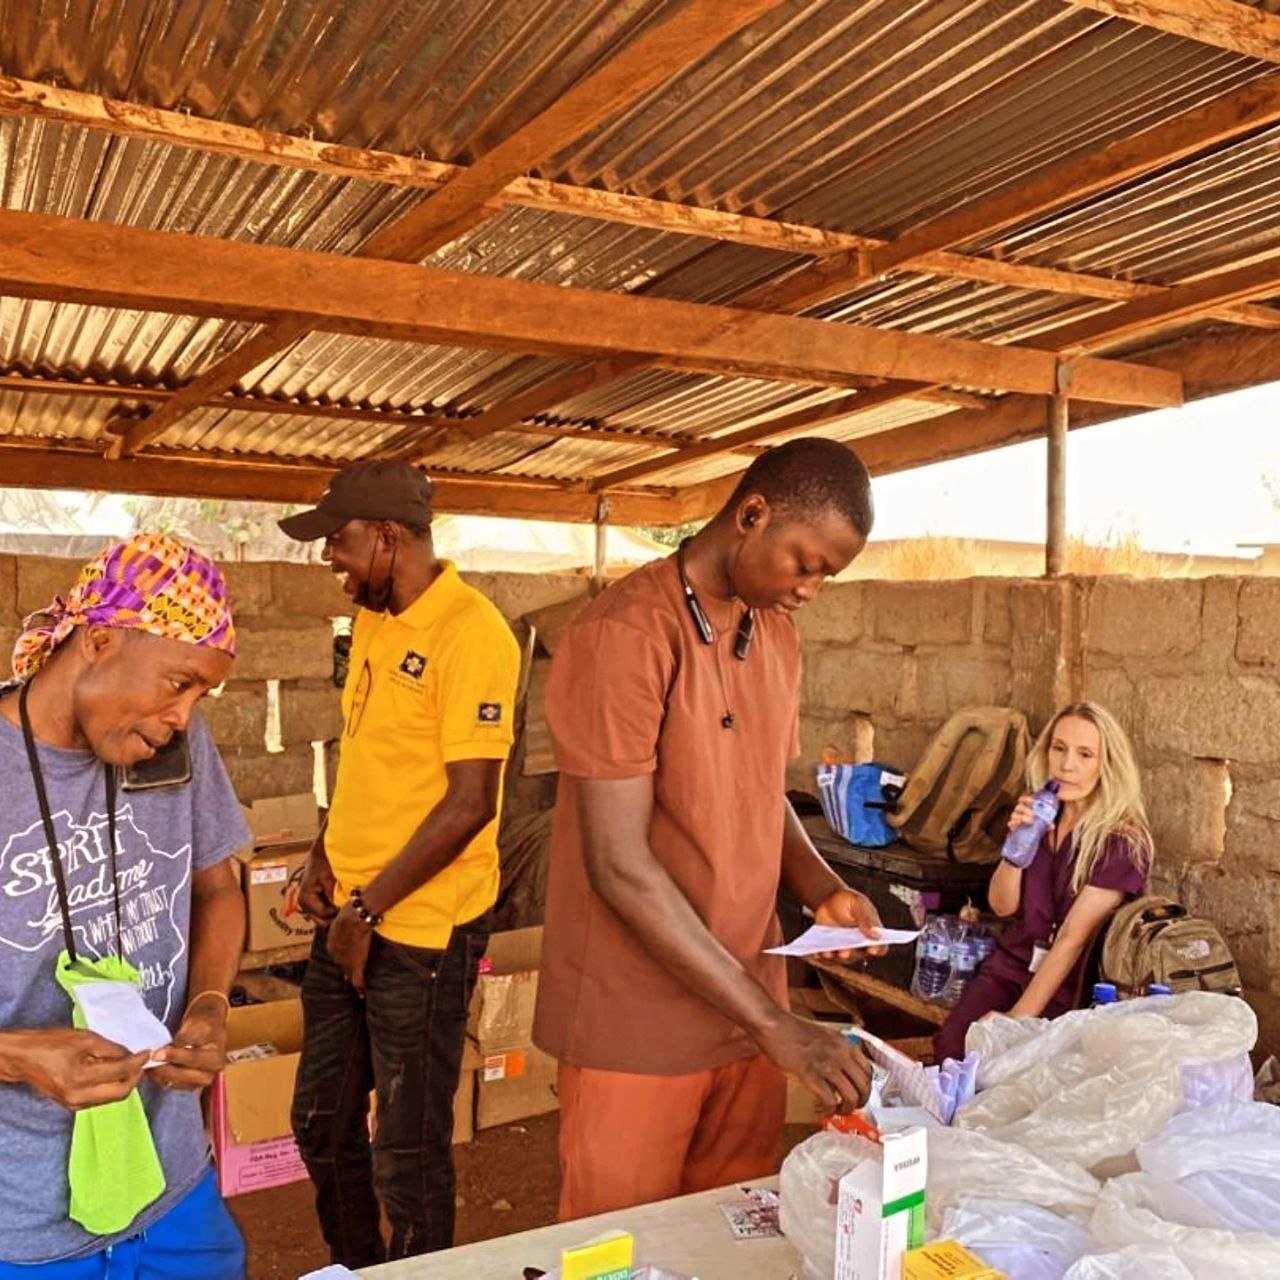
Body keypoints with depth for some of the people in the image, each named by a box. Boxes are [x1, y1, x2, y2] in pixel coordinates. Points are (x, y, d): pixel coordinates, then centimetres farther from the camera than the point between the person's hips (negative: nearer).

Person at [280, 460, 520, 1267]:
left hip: (421, 932, -8)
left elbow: (470, 803, -20)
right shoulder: (373, 620, 8)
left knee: (408, 1150, 9)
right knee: (322, 1123, 21)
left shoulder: (470, 633, -18)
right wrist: (326, 855, 5)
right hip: (349, 915, 8)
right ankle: (354, 1268, 44)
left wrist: (371, 907, -15)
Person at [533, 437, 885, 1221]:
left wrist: (823, 887, -4)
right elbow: (620, 865, -22)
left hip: (746, 1002, 7)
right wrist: (774, 1022, -21)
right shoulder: (625, 636, -20)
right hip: (639, 1021, -6)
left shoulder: (778, 637, 5)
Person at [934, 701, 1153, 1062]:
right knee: (950, 1046, -18)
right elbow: (1002, 905, 2)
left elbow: (1073, 938, -18)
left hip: (1070, 987, -4)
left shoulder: (1123, 841, -14)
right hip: (1011, 964, 4)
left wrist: (1017, 1018, -21)